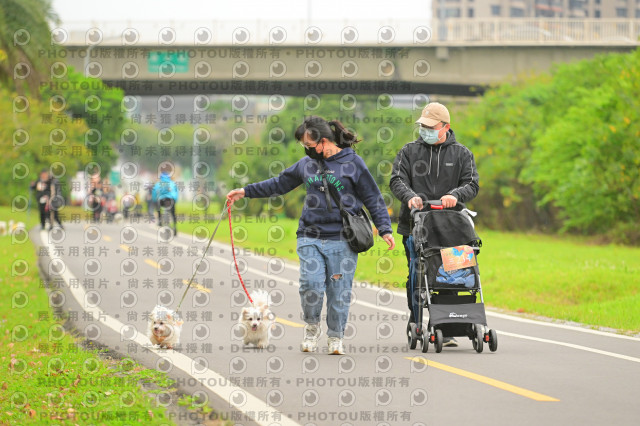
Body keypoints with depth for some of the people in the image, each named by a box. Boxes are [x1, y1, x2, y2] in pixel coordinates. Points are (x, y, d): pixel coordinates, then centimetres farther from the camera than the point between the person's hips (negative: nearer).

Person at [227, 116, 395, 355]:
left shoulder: (352, 163, -1)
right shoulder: (306, 164, 12)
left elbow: (373, 199, 1)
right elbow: (279, 184, 24)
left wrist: (384, 229, -7)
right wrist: (246, 192, 22)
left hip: (342, 239, -3)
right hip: (310, 238, 3)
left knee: (340, 290, -1)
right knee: (311, 284, -12)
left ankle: (336, 337, 16)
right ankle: (312, 327, 11)